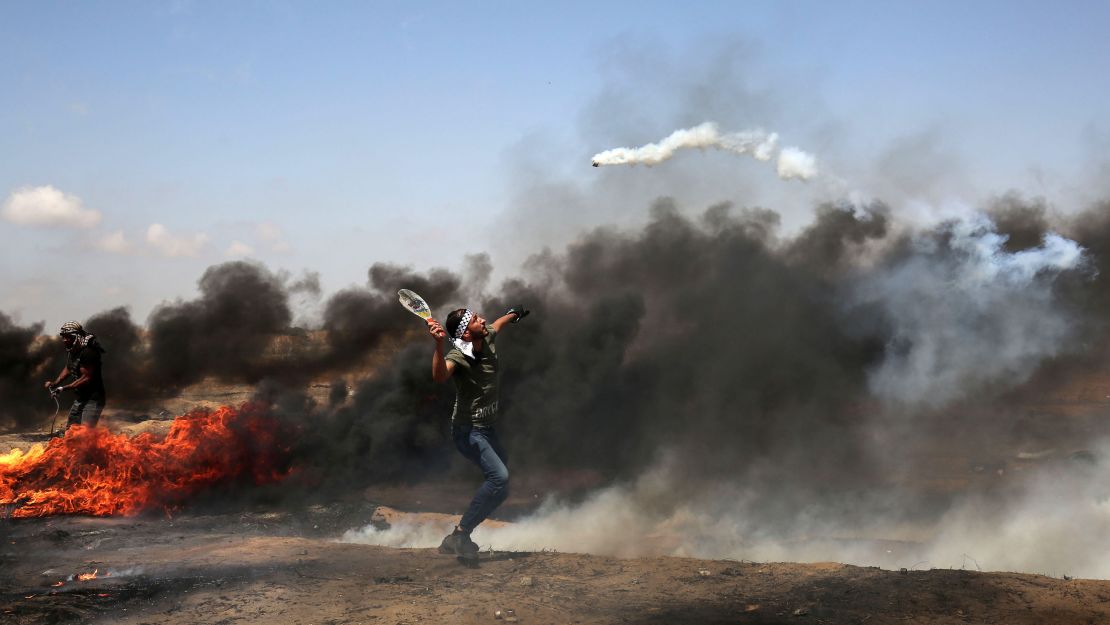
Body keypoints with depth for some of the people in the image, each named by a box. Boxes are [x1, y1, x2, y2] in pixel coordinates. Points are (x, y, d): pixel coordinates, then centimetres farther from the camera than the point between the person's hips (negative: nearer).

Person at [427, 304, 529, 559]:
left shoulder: (488, 339, -2)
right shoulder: (458, 355, -24)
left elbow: (496, 325, 25)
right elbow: (439, 375, -48)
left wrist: (513, 314, 43)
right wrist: (439, 345, -62)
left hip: (488, 428, 9)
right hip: (468, 430, -9)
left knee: (501, 489, 15)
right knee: (498, 476, -27)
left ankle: (461, 538, 20)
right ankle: (459, 535, -20)